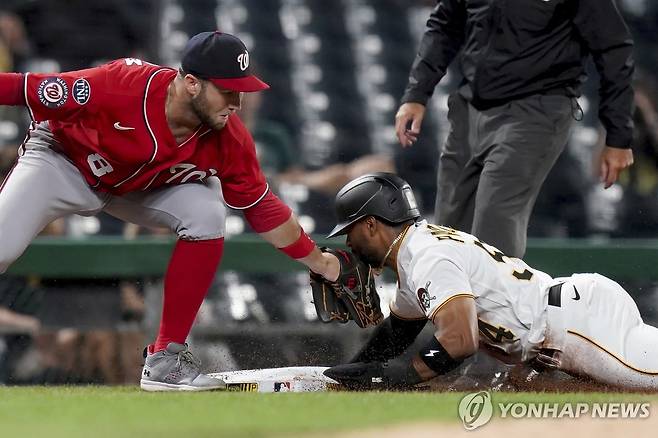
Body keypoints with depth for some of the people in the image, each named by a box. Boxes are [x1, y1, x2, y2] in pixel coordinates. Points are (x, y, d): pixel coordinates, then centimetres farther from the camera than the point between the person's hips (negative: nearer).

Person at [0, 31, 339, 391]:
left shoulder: (229, 140, -22)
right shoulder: (121, 86, -37)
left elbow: (263, 209, -8)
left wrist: (318, 262, -7)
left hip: (143, 188, 4)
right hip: (61, 162, -4)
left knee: (206, 215, -21)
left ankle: (165, 358, -12)